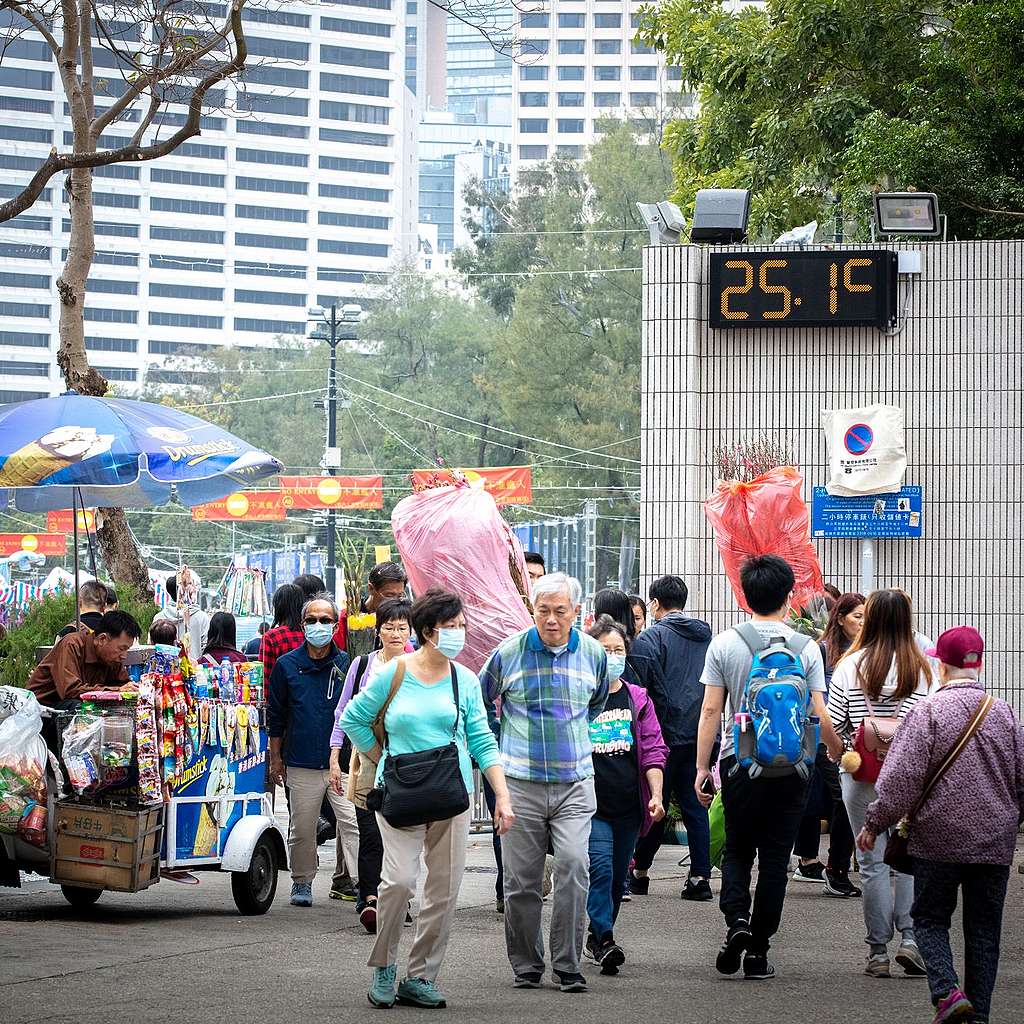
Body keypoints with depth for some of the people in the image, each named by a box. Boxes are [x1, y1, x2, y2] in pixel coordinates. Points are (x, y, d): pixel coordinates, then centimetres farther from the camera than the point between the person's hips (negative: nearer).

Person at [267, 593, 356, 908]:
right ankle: (302, 883, 23)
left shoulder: (348, 664, 4)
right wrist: (276, 757, 12)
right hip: (301, 764, 1)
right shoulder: (287, 665, 7)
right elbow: (275, 714, 13)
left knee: (353, 823, -12)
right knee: (301, 829, 8)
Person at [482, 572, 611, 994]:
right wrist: (498, 750, 15)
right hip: (520, 784, -1)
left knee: (573, 867, -15)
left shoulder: (593, 653, 4)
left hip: (574, 783, 1)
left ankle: (568, 965, -7)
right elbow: (479, 702, 15)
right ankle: (526, 966, 16)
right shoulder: (509, 652, -2)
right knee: (521, 880, 2)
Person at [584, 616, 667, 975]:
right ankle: (604, 940, -22)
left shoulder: (637, 699, 10)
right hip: (591, 803, -4)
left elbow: (653, 750, 9)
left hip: (628, 805, 4)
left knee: (618, 876, 10)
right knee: (600, 866, -18)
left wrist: (656, 794, -2)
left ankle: (596, 937, 24)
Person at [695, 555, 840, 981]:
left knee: (737, 850, 15)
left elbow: (711, 710, -4)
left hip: (740, 762, 0)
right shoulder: (806, 649, -3)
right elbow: (819, 715, -3)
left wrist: (702, 767, 2)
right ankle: (758, 951, 6)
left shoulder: (724, 645, -3)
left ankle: (737, 920, -10)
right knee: (775, 857, 6)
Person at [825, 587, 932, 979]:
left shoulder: (850, 666, -4)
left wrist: (837, 756, 15)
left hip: (860, 774, 0)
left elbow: (832, 724, -2)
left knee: (873, 862, 5)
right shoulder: (920, 668, -4)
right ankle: (910, 937, -1)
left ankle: (878, 952, 7)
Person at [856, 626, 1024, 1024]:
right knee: (984, 928, 11)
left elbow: (901, 778, -13)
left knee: (930, 919, 9)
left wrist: (874, 824, -1)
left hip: (940, 839, -3)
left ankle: (948, 991, -12)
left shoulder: (928, 712, -10)